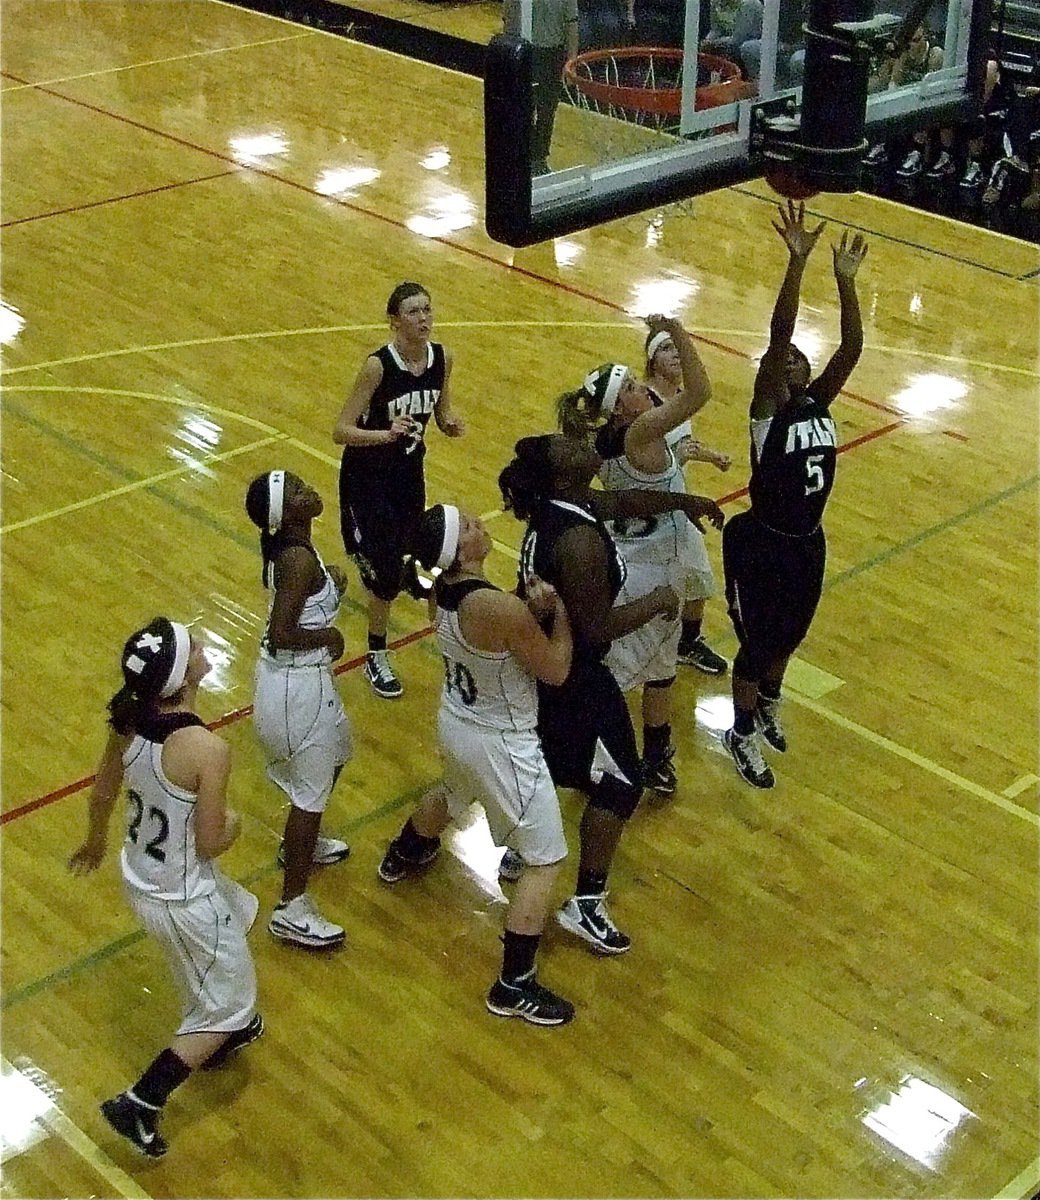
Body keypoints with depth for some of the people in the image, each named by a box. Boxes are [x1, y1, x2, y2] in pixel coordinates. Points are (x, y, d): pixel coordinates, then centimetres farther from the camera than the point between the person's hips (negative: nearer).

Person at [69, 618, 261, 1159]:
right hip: (185, 901, -7)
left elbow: (101, 794, 4)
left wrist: (95, 840, 25)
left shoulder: (128, 721, -12)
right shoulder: (206, 749, -32)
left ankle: (218, 1035, 58)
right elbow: (210, 844, -23)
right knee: (228, 1002, 16)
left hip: (139, 880, 7)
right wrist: (233, 822, 0)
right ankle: (139, 1104, 17)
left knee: (234, 918, 35)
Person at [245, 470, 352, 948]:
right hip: (299, 687, -10)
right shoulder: (300, 558, -27)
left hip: (294, 677, 10)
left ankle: (299, 845, 54)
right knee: (310, 791, 3)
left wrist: (332, 590, 0)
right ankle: (292, 911, 15)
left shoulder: (285, 549, 1)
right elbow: (282, 634, -29)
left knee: (335, 752, 32)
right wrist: (329, 636, -15)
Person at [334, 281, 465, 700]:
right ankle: (376, 661, 13)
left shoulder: (441, 358, -8)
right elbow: (341, 431, -25)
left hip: (409, 470, 6)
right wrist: (387, 434, -41)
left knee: (409, 553, 16)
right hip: (368, 475, -6)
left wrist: (450, 423, -16)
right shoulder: (378, 366, -25)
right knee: (388, 571, -7)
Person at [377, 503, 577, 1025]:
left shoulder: (442, 591, -9)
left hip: (455, 723, 8)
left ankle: (402, 857, 70)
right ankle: (514, 987, 9)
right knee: (545, 861, 4)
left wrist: (532, 608, -12)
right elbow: (555, 671, -20)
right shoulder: (501, 609, -34)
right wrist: (558, 609, -8)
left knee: (449, 795, 40)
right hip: (501, 745, -8)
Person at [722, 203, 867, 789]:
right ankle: (743, 735, 31)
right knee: (757, 643, 9)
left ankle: (769, 705, 52)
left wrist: (846, 281, -25)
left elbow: (852, 348, -13)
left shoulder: (819, 404, -1)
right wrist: (798, 261, -39)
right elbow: (778, 336, -30)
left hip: (809, 542, 6)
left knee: (789, 636, 25)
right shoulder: (768, 411, -17)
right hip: (761, 545, -6)